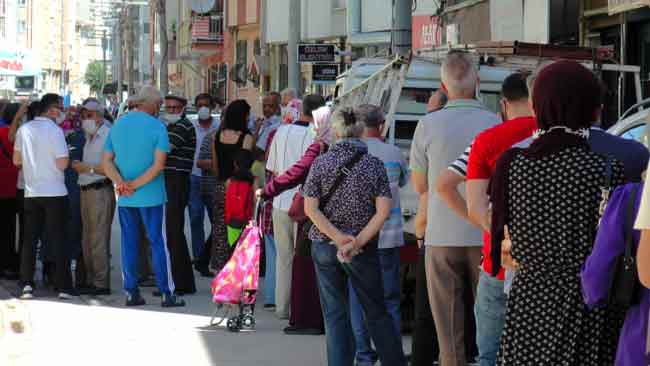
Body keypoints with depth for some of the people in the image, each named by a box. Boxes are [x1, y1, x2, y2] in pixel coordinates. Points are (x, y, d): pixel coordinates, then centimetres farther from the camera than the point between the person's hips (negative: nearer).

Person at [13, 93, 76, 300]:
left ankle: (27, 285, 5)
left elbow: (16, 160, 11)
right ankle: (63, 287, -1)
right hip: (54, 193, -4)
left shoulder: (24, 130, 4)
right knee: (58, 239, 0)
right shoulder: (54, 130, -12)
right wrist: (65, 154, 4)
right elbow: (62, 163, -16)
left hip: (31, 193, 4)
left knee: (30, 240, 10)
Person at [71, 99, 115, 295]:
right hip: (86, 191, 10)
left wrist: (88, 168, -17)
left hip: (101, 191, -10)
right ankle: (91, 280, 17)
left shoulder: (108, 135, -11)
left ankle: (101, 283, -7)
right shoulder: (89, 137, 18)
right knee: (87, 241, 11)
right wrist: (79, 166, 13)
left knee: (98, 240, -9)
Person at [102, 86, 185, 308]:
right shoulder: (157, 127, -7)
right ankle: (167, 294, 2)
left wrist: (121, 183, -9)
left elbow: (106, 161, 3)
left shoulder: (117, 125, 9)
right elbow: (159, 164, -16)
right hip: (151, 196, -4)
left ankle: (131, 292, 10)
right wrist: (135, 185, -14)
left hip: (124, 198, 4)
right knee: (158, 243, 1)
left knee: (129, 243, 9)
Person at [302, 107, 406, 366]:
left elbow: (310, 209, -9)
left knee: (335, 315, 7)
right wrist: (358, 242, -13)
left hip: (324, 247, 0)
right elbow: (383, 211, -12)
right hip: (364, 250, 0)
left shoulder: (320, 163, -2)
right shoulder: (374, 164, -4)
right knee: (376, 311, 12)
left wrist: (338, 238, -13)